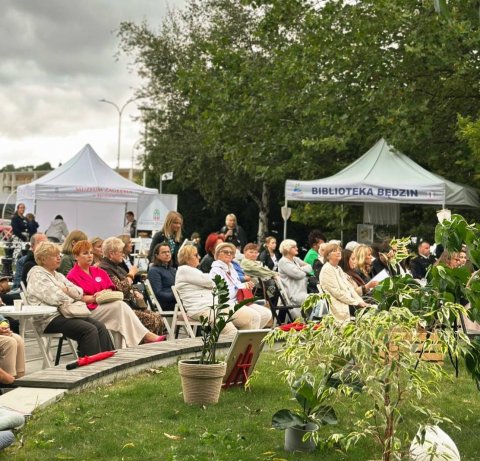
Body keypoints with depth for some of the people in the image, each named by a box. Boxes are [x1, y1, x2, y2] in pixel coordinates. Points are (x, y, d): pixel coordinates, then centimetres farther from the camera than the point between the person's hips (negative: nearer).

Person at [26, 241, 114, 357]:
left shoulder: (58, 275, 22)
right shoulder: (37, 275, -5)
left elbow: (79, 293, 14)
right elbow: (56, 298, -18)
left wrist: (66, 289, -6)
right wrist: (72, 300, 0)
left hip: (64, 313, 9)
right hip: (50, 318, -8)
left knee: (100, 327, -12)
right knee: (89, 330, -25)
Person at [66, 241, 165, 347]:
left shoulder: (98, 271, 23)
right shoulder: (72, 276, 1)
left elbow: (109, 289, 17)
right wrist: (95, 297, -20)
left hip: (105, 306, 6)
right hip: (90, 310, -6)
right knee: (120, 305, -28)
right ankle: (146, 335, -28)